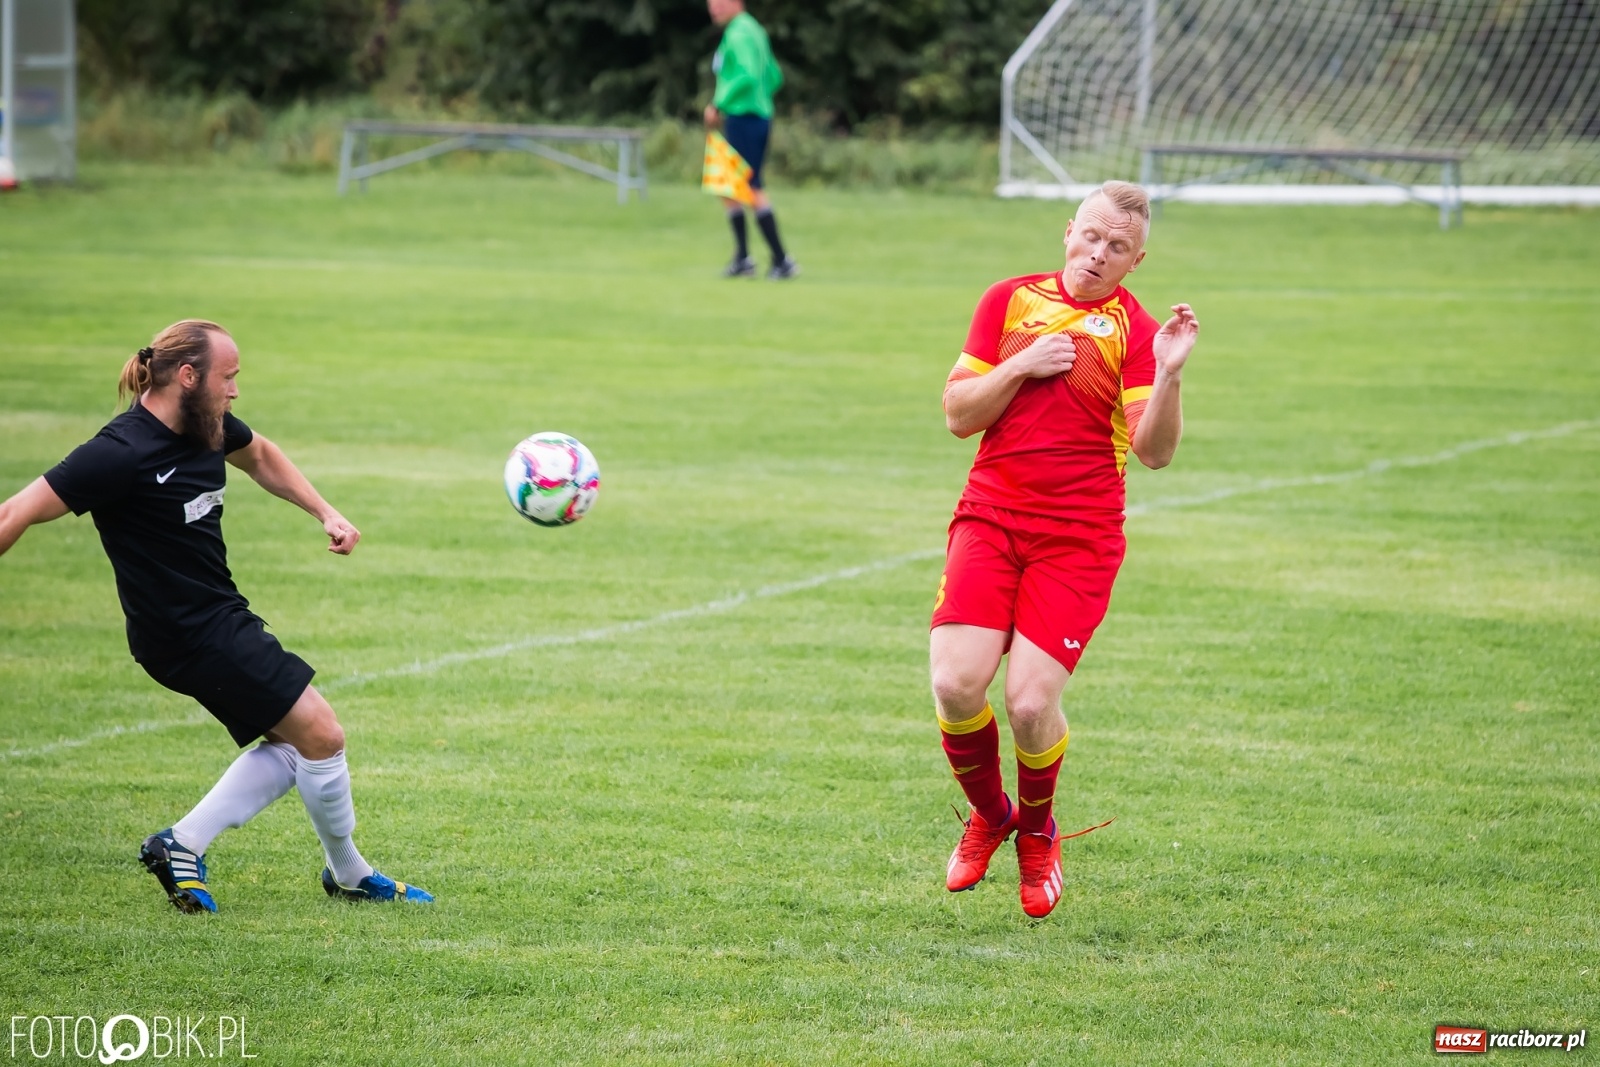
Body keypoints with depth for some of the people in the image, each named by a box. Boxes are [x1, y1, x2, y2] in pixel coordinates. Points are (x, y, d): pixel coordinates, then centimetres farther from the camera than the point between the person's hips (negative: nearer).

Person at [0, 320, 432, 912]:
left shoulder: (208, 426, 2)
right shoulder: (123, 453, -24)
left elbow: (260, 455, 25)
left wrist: (325, 513, 14)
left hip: (219, 616, 10)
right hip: (190, 634, -10)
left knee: (291, 742, 13)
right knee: (320, 733, -5)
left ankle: (185, 843, 12)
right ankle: (348, 874, 15)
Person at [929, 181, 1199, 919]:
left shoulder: (1134, 330, -1)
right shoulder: (1011, 300, 9)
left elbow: (1154, 451, -12)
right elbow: (958, 414, 7)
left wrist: (1168, 374, -27)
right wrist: (1022, 367, -7)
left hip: (1076, 539, -2)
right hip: (989, 519, 2)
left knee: (1031, 702, -14)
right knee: (956, 683, -14)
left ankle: (1036, 832, 17)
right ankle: (988, 815, 16)